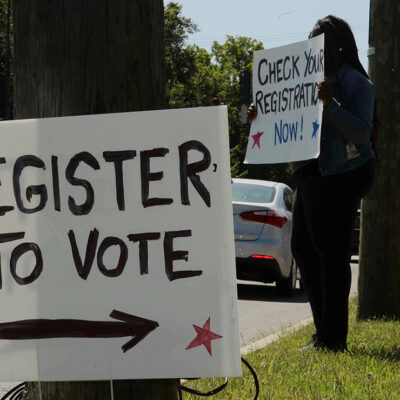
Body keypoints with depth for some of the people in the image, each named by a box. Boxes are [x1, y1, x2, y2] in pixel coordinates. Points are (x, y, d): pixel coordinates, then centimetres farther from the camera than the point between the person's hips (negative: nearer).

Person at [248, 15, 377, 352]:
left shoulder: (355, 83, -8)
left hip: (339, 178, -9)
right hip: (311, 175, 10)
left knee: (332, 253, -8)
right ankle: (324, 330, 18)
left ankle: (333, 338, -3)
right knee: (303, 248, 10)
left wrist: (331, 105, -31)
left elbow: (361, 132, -19)